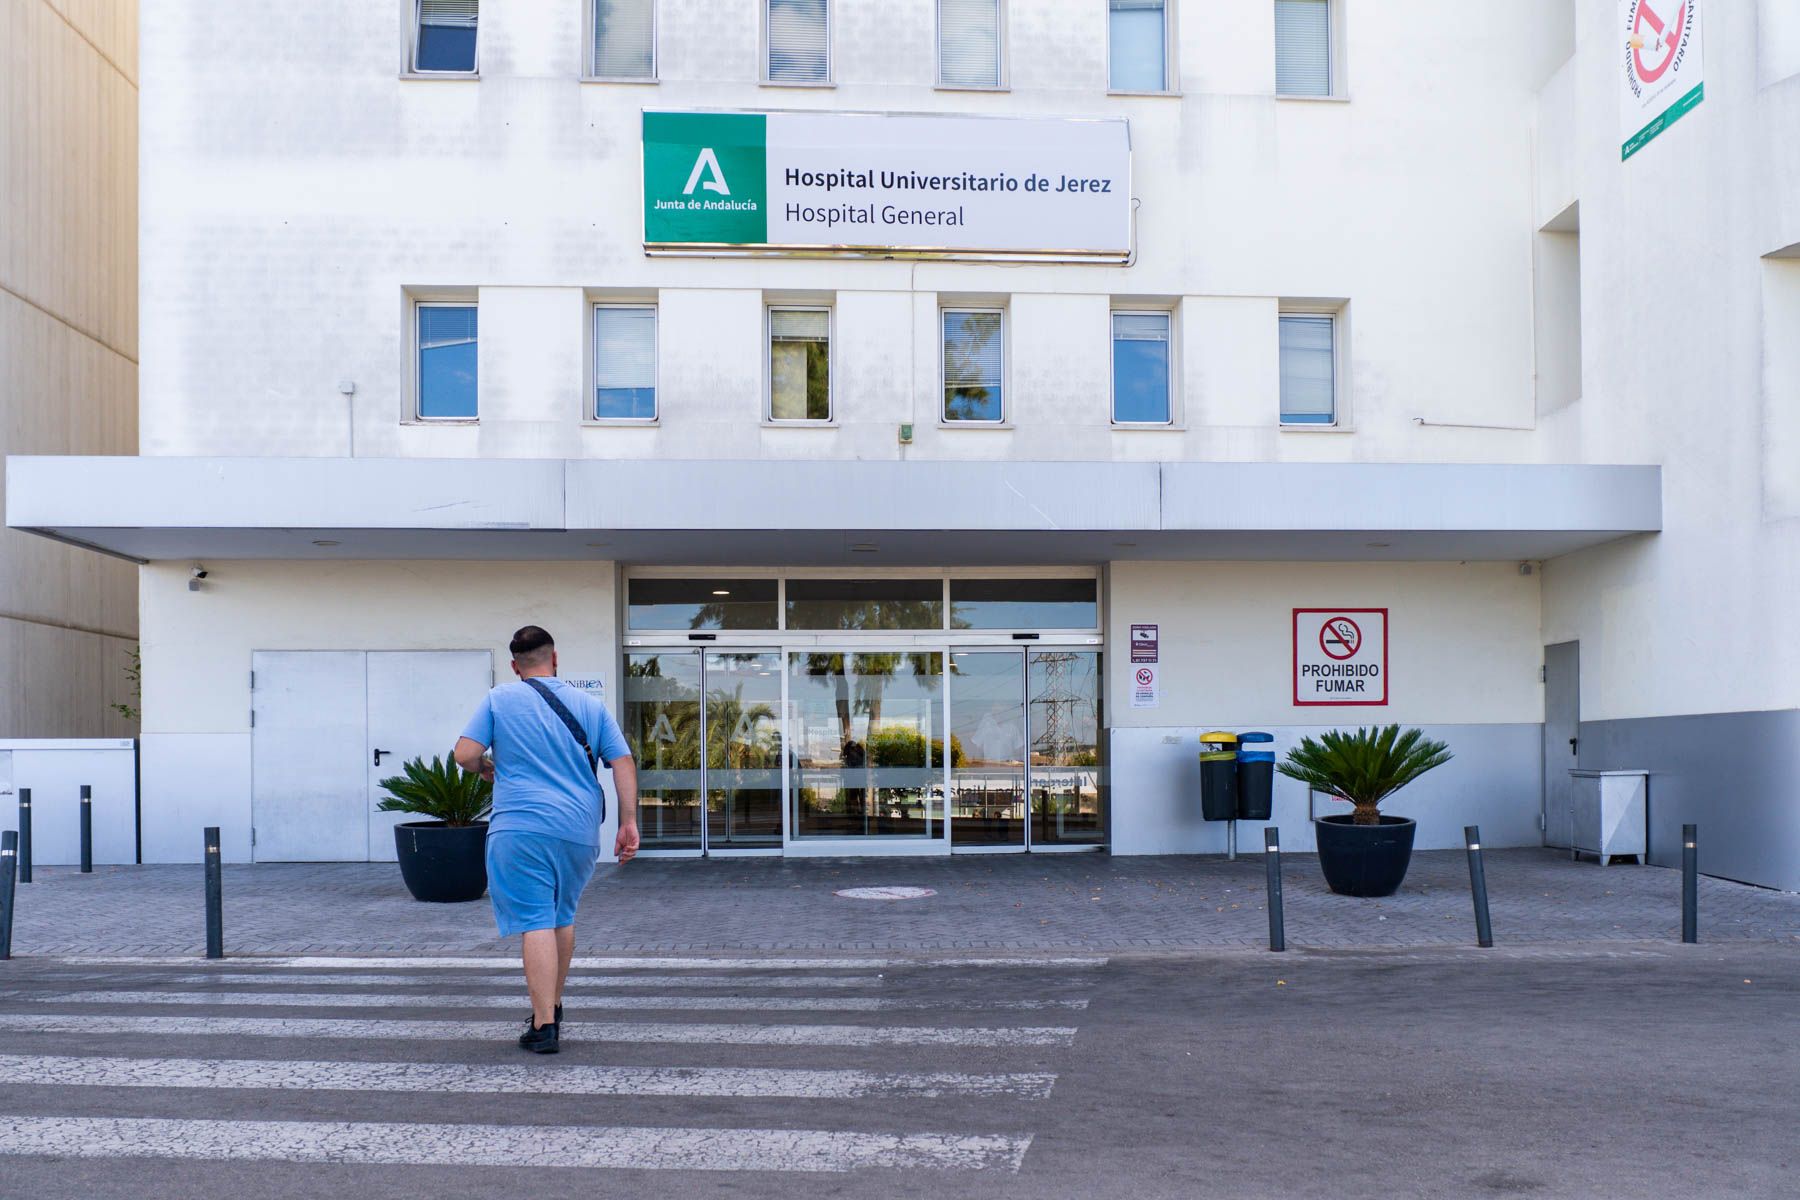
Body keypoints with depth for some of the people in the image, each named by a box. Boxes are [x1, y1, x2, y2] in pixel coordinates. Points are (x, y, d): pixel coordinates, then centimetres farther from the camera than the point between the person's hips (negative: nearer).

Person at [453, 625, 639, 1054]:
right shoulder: (591, 706, 11)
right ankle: (552, 1007, 34)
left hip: (522, 828, -3)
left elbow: (465, 755, -3)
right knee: (563, 917, 20)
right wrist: (628, 822, 6)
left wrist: (486, 770, 18)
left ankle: (544, 1026, -9)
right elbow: (623, 763, 4)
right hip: (580, 830, 4)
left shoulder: (500, 700, 3)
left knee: (536, 923, -5)